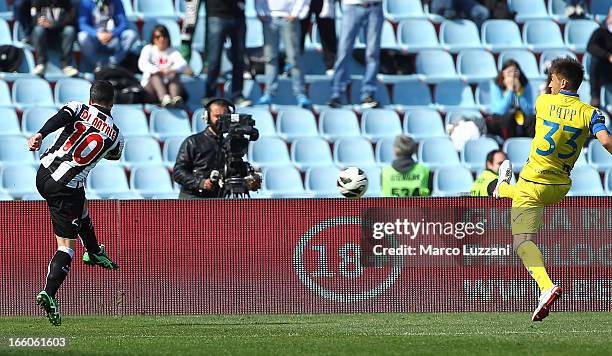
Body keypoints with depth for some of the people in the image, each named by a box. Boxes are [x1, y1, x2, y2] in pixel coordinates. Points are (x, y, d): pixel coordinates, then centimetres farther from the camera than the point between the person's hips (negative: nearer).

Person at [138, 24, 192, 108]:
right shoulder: (148, 49, 3)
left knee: (175, 74, -25)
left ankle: (176, 98, -52)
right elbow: (142, 65, -19)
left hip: (168, 86, 2)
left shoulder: (173, 52, 7)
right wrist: (160, 70, -38)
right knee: (156, 75, -31)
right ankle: (164, 99, -60)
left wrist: (172, 70, -41)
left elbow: (182, 63, -16)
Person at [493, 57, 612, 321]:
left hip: (533, 182, -5)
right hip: (560, 188, 5)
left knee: (523, 241, -11)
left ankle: (547, 287, -31)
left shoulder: (543, 102, -7)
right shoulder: (588, 112, -9)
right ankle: (503, 188, 73)